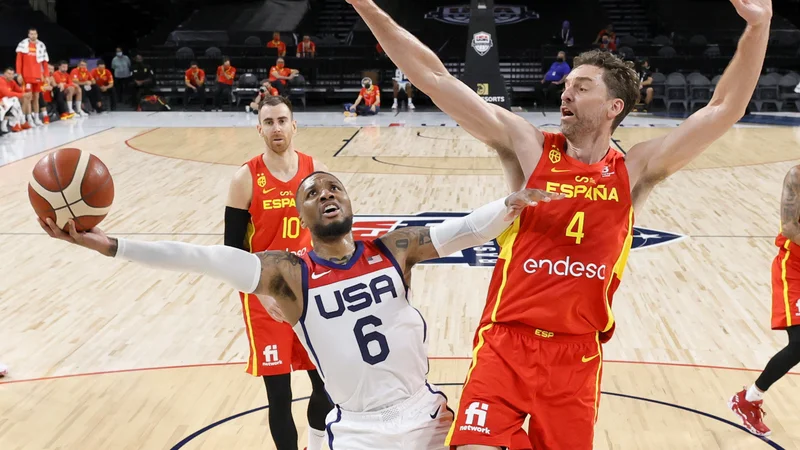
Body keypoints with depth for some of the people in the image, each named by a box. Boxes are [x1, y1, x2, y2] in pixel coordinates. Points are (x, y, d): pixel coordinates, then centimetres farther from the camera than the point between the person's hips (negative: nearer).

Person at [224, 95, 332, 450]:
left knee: (327, 381, 11)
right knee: (279, 394, -1)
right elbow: (233, 248, -8)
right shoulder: (246, 179, -9)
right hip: (266, 296, -3)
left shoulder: (317, 172, 0)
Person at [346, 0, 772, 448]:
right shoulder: (527, 147, -2)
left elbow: (725, 109, -3)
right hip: (506, 344, -2)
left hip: (577, 355, 2)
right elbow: (436, 80, -7)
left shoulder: (635, 172, 2)